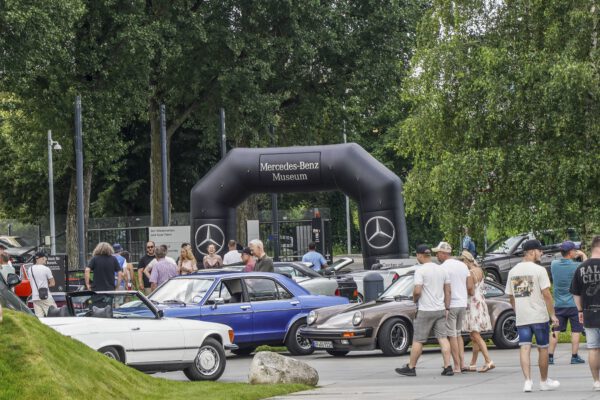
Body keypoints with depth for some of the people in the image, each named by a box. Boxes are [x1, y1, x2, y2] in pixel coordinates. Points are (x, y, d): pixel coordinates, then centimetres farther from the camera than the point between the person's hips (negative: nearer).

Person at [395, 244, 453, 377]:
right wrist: (447, 308, 12)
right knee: (443, 338, 3)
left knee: (418, 340, 2)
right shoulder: (442, 270, 9)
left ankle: (411, 367, 9)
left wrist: (414, 299, 1)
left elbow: (417, 291, -20)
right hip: (440, 310, 6)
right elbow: (448, 291, 9)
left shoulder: (420, 270, -12)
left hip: (425, 311, -6)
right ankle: (447, 367, -4)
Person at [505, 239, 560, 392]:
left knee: (524, 348, 0)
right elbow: (546, 294, -13)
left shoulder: (512, 271, 9)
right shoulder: (539, 270, -9)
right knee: (543, 348, 10)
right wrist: (552, 314, -6)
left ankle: (528, 381, -14)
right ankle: (544, 381, 20)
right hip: (539, 316, -4)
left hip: (521, 319, 4)